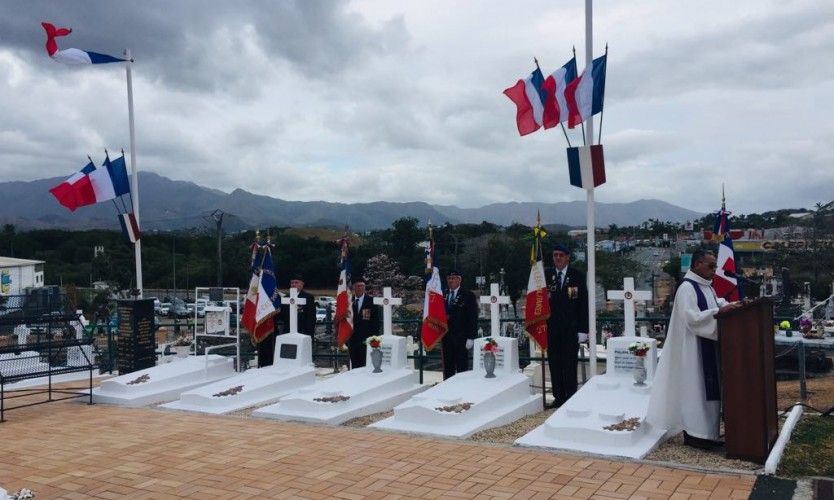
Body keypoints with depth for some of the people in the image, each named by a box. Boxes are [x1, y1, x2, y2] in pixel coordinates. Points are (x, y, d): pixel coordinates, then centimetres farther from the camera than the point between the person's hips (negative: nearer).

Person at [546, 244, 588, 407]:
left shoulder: (577, 275, 1)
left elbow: (584, 303, 0)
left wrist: (583, 329, -6)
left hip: (571, 328, -2)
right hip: (551, 327, 2)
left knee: (570, 364, 1)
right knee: (554, 363, 5)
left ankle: (571, 398, 10)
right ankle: (558, 397, 15)